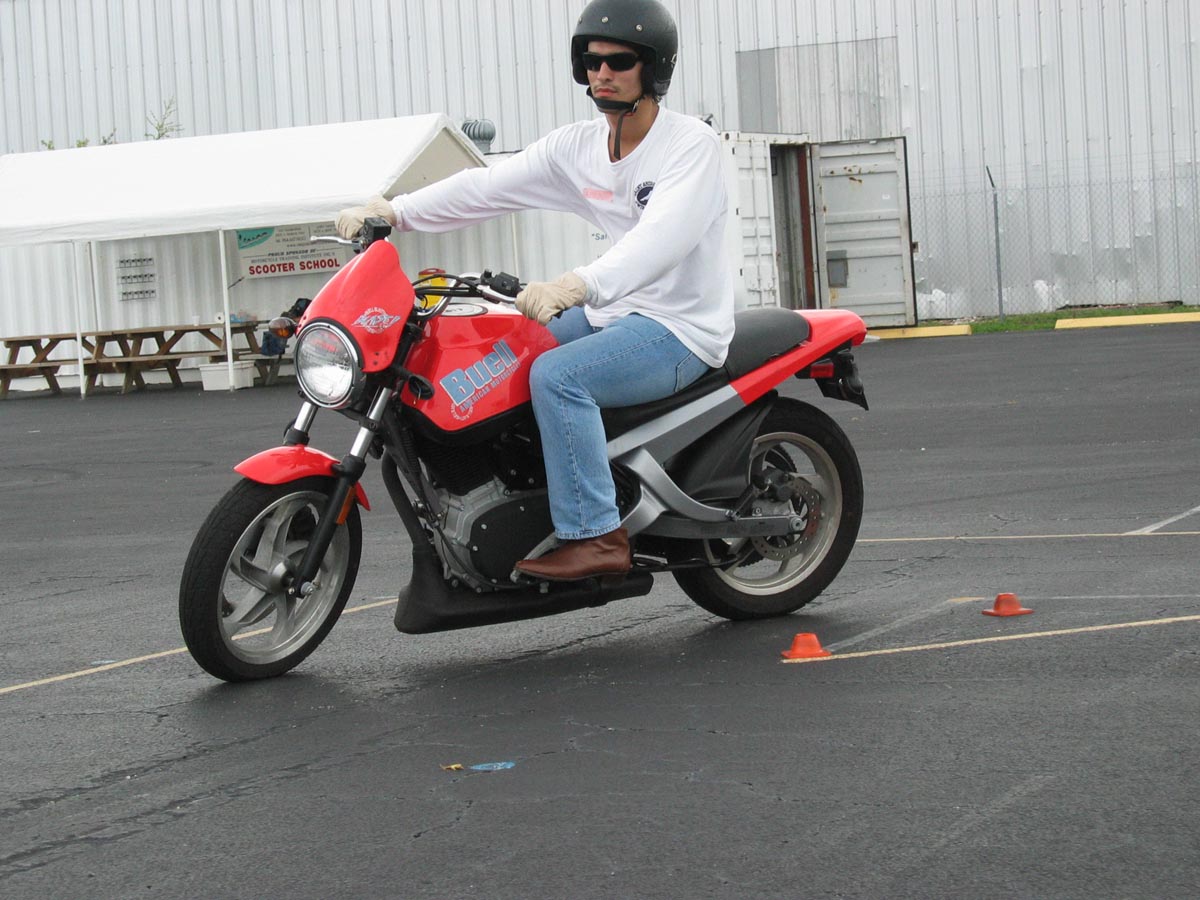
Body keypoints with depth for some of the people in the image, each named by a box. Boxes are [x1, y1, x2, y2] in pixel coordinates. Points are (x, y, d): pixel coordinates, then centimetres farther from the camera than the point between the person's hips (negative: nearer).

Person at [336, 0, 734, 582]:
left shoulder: (691, 142, -15)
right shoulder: (576, 147, 7)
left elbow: (664, 235, -32)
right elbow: (488, 186, -2)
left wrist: (578, 285, -48)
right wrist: (395, 211, -16)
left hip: (681, 328, -8)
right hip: (614, 313, 8)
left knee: (556, 375, -30)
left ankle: (597, 536, -25)